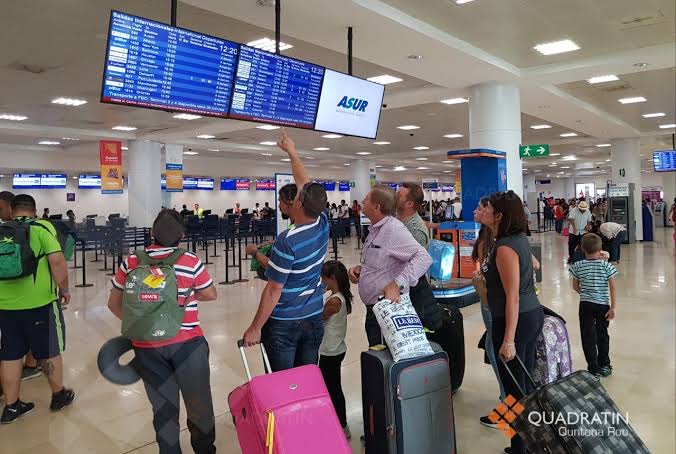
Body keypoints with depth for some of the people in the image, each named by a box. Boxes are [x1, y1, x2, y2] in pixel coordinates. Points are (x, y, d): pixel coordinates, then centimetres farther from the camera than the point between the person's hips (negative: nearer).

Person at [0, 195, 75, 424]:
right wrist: (64, 289, -4)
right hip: (40, 302, -4)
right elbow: (57, 261, -18)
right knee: (49, 351, 11)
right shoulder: (42, 227, -7)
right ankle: (59, 396, 27)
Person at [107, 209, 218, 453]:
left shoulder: (131, 263, -1)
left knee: (163, 407, 17)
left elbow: (114, 303, 9)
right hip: (186, 343, -2)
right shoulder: (191, 261, -9)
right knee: (199, 404, 16)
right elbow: (211, 295, 6)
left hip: (146, 346, 3)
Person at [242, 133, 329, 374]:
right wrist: (292, 152, 21)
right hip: (314, 319, 6)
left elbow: (273, 291, -18)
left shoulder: (288, 241, -22)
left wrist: (255, 328, -8)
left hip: (284, 323, -6)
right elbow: (305, 183, 10)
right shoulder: (323, 225, -4)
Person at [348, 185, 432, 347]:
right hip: (373, 309, 10)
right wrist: (360, 268, 5)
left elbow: (423, 258, -30)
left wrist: (397, 285, -36)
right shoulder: (376, 229, 12)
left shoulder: (394, 229, -20)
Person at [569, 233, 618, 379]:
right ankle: (604, 366, 30)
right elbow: (612, 288, -8)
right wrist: (613, 307, -4)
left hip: (585, 305, -1)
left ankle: (594, 370, 5)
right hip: (603, 305, 1)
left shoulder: (577, 266, -6)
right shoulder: (607, 266, -8)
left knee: (588, 337, 4)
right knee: (602, 335, 18)